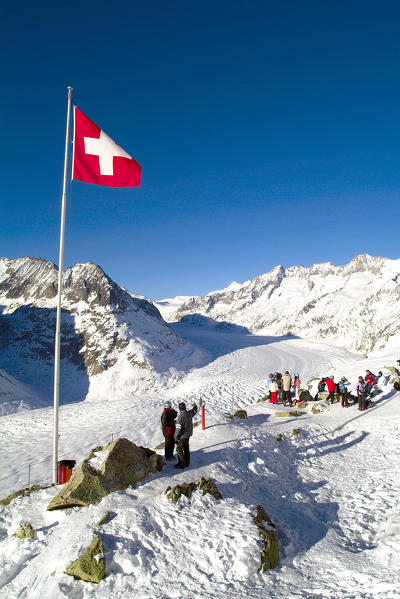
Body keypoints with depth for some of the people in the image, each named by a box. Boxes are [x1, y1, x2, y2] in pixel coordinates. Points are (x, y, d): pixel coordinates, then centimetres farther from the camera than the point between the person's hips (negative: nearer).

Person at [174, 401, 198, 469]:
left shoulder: (180, 416, -24)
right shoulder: (189, 413, -4)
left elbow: (178, 428, -22)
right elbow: (194, 411, 20)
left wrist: (176, 438, -14)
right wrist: (195, 406, 43)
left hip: (182, 435, -7)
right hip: (188, 434, 7)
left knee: (179, 449, 3)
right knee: (186, 448, 18)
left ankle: (182, 464, 4)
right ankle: (187, 463, 27)